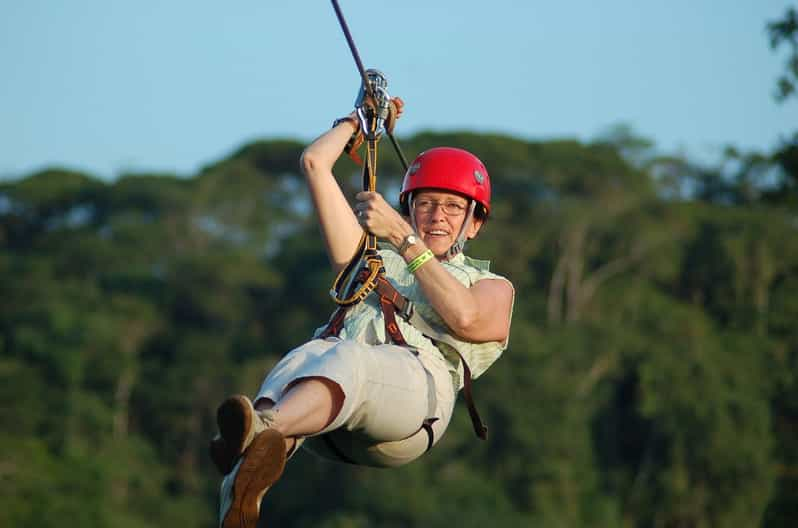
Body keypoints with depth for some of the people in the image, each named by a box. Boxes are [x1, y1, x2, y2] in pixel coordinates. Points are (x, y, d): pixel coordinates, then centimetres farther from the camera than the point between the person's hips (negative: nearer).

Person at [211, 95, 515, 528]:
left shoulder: (491, 285, 33)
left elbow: (464, 318, 6)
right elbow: (314, 163, 41)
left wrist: (404, 239, 11)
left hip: (413, 384, -3)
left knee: (348, 360, -39)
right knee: (307, 357, -38)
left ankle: (260, 431, -74)